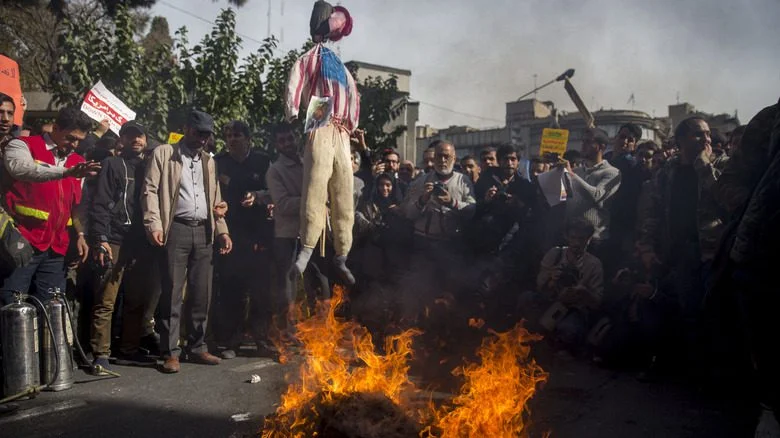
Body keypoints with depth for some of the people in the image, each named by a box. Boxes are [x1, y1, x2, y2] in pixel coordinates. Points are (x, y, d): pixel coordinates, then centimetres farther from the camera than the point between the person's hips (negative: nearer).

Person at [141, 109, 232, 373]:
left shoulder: (208, 161, 21)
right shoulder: (163, 154, 5)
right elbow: (151, 190, -3)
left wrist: (222, 230, 12)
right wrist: (153, 224, -15)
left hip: (203, 231, 5)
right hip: (176, 229, -5)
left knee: (201, 294, 6)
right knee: (172, 293, -5)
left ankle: (197, 347, 16)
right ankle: (170, 352, 1)